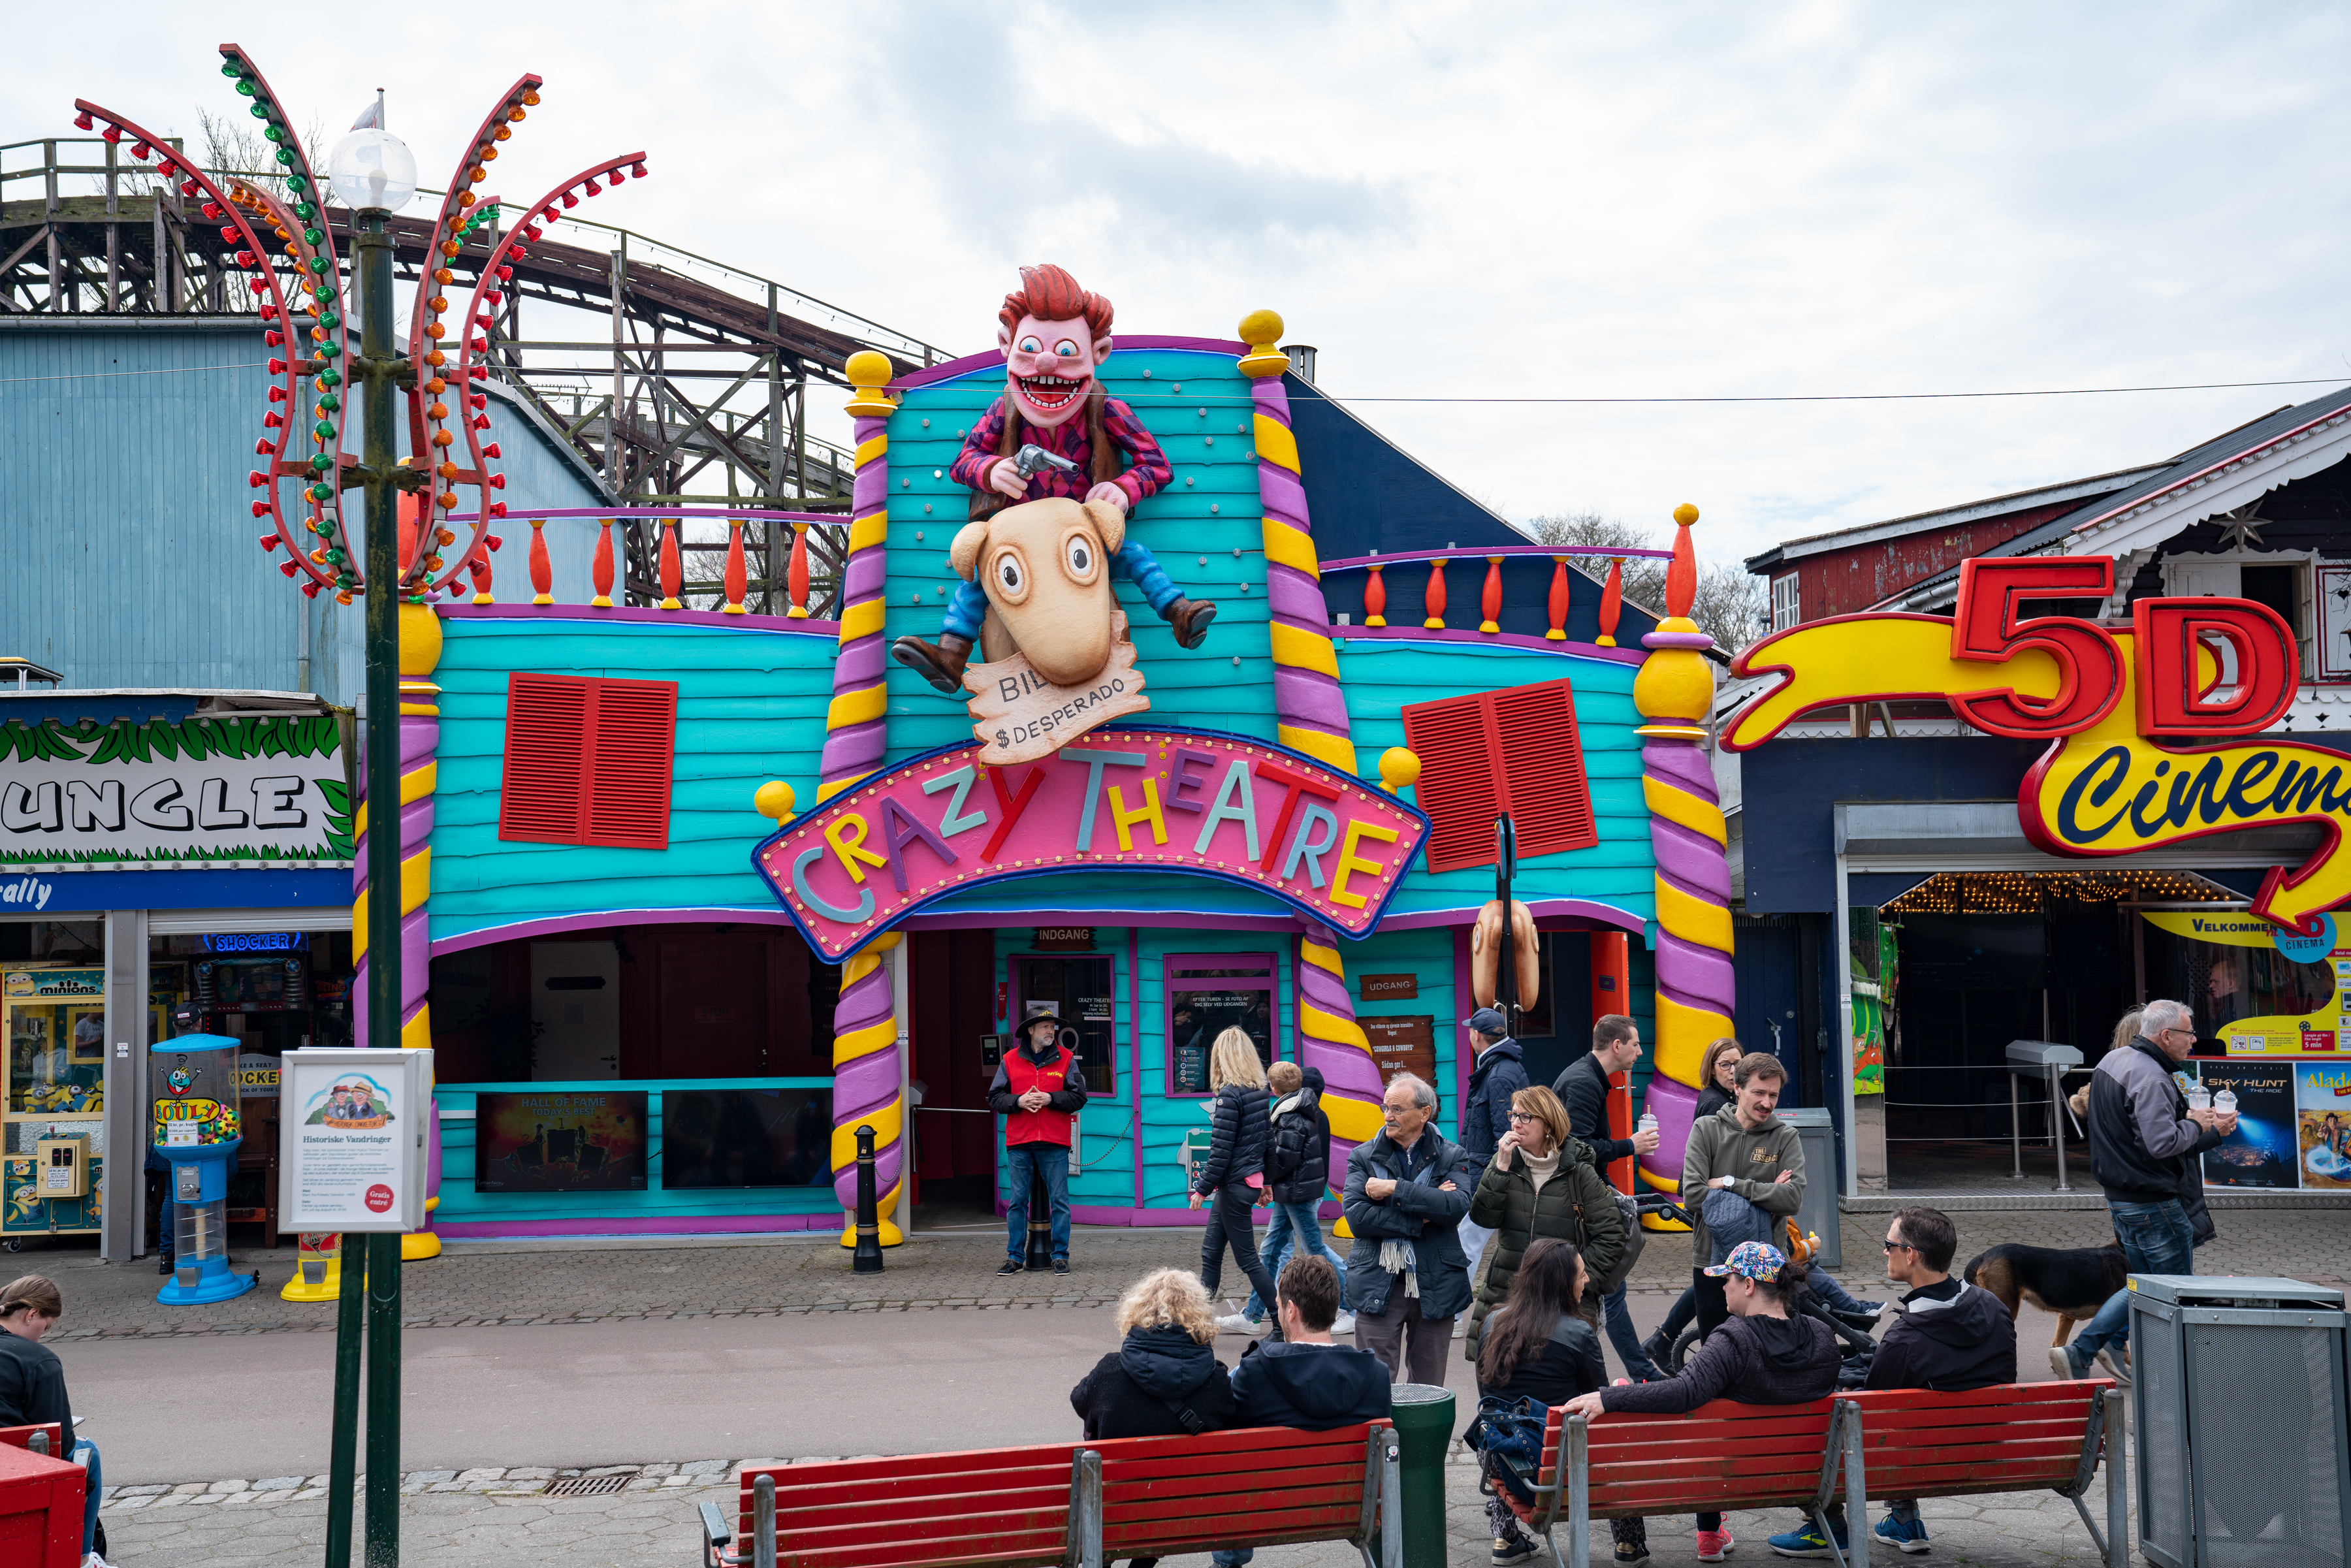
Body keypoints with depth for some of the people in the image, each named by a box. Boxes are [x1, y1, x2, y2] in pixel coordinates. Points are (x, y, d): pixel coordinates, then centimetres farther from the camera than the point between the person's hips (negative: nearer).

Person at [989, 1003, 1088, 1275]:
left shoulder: (1066, 1059, 5)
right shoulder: (1010, 1060, 7)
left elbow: (1079, 1097, 1)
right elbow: (995, 1098, 6)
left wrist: (1050, 1099, -13)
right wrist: (1019, 1102, -11)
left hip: (1055, 1143, -1)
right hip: (1019, 1143, 1)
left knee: (1059, 1200, 1)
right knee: (1017, 1201, 4)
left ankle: (1060, 1256, 10)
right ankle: (1015, 1257, 13)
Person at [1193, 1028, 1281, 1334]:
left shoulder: (1230, 1094, -18)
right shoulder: (1260, 1092, 7)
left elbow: (1221, 1149, -19)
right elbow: (1264, 1140, 15)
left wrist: (1203, 1188, -12)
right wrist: (1264, 1182, 23)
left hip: (1234, 1185, -9)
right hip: (1252, 1180, 9)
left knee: (1248, 1259, -1)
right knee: (1210, 1252, 14)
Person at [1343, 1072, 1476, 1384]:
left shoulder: (1452, 1157, 5)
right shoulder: (1363, 1156, 6)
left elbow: (1458, 1206, -15)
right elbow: (1356, 1216, -8)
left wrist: (1394, 1189, -16)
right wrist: (1421, 1219, -13)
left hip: (1434, 1287, 1)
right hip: (1379, 1286, 0)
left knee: (1429, 1390, 9)